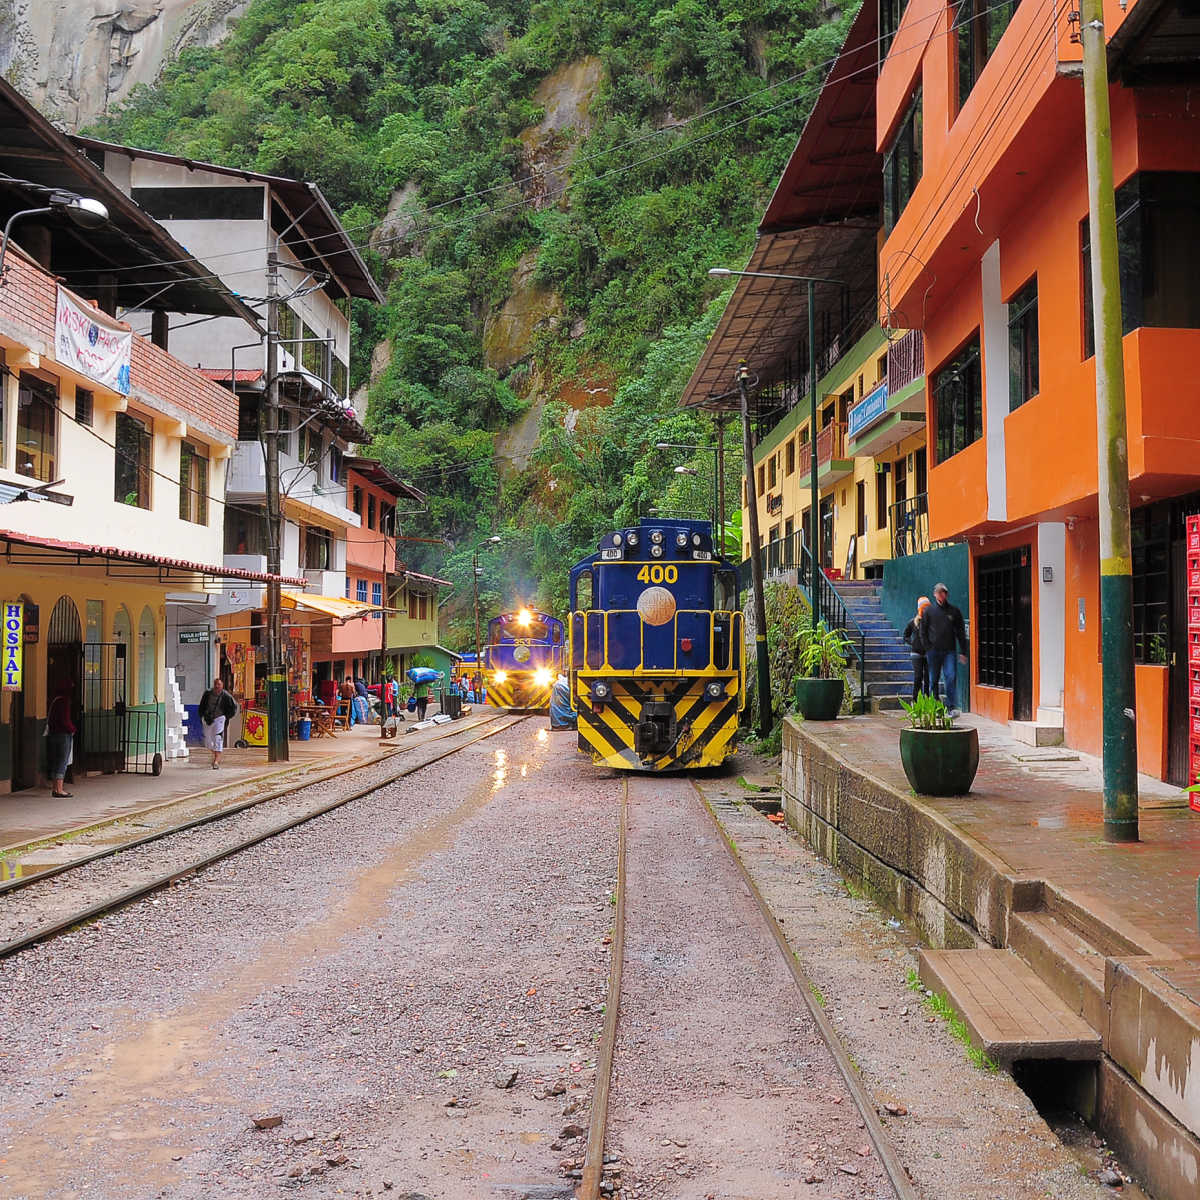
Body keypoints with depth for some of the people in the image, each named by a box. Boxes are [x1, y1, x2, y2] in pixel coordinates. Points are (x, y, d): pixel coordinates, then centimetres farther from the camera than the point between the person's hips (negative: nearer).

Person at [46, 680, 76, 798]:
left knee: (56, 762, 13)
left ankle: (54, 788, 18)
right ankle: (59, 790, -7)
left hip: (53, 733, 9)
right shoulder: (64, 701, -16)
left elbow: (49, 718, 18)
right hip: (63, 734, -9)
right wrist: (73, 728, -2)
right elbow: (65, 720, -21)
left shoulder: (55, 700, 12)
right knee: (62, 762, -6)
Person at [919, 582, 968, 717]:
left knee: (951, 677, -13)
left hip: (949, 651, 0)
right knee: (933, 680, 5)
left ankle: (952, 707, -14)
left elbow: (961, 633, 9)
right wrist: (928, 648, -3)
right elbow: (923, 632, 8)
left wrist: (962, 652, 2)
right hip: (933, 652, 0)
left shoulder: (954, 611, 7)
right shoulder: (928, 611, 6)